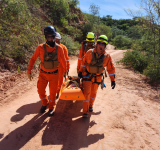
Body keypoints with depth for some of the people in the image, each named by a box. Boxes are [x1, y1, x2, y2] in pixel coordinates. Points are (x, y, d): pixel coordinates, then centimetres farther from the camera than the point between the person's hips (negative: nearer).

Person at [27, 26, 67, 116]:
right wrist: (29, 71, -5)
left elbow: (63, 61, 2)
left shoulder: (59, 48, -11)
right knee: (41, 90, 10)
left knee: (53, 92, 10)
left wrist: (65, 71, 11)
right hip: (43, 74, 1)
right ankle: (45, 103, 40)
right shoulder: (41, 47, -13)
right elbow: (33, 59, -4)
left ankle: (51, 107, 34)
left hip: (54, 74, 0)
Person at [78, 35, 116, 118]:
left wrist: (113, 80, -4)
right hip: (87, 76, -2)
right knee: (86, 92, -5)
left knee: (93, 92, 19)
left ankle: (90, 105, 45)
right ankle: (85, 112, 6)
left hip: (97, 78, 2)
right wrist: (80, 71, 4)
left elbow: (111, 68, -3)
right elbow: (83, 61, 2)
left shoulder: (107, 56, -11)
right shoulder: (89, 52, -12)